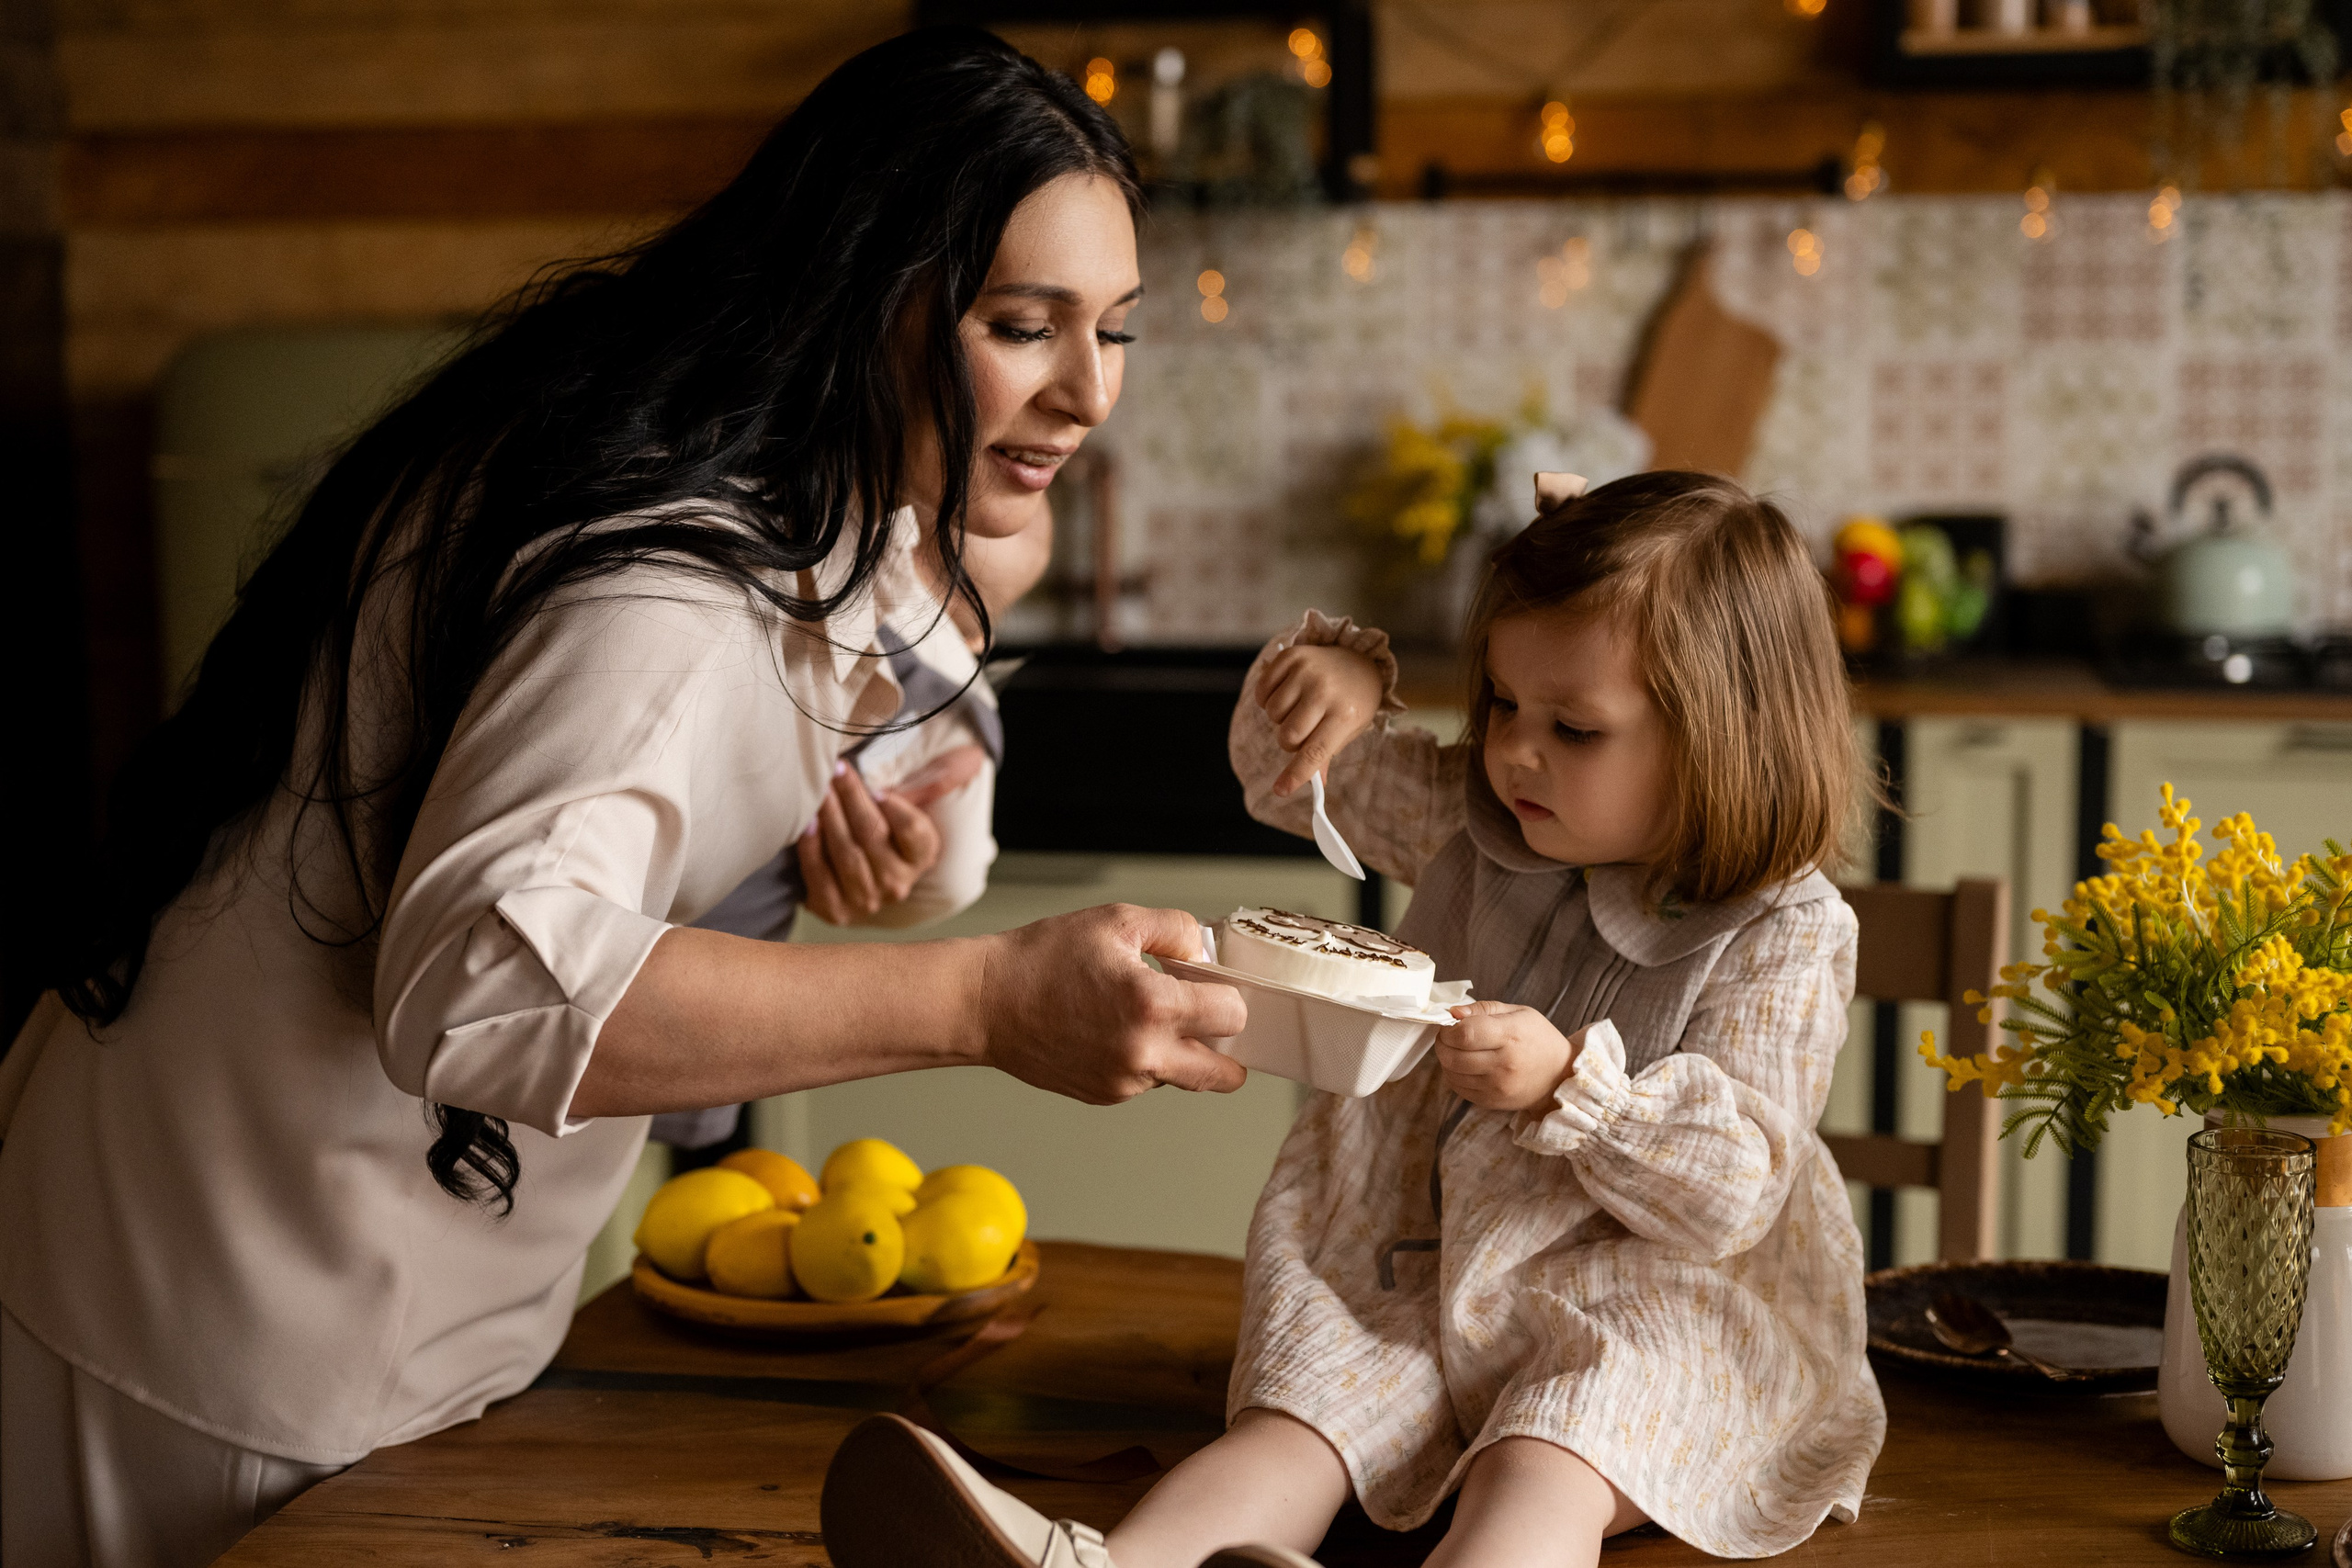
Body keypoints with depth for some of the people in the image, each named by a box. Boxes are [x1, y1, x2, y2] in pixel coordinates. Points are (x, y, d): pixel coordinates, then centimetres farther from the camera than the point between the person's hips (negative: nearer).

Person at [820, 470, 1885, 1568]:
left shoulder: (1788, 938, -11)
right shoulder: (1475, 818, 7)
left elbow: (1735, 1191, -16)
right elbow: (1290, 780, 17)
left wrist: (1570, 1085, -29)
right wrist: (1329, 675, -5)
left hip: (1645, 1306, -5)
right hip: (1427, 1271, 5)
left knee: (1542, 1477, -36)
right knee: (1301, 1419, -23)